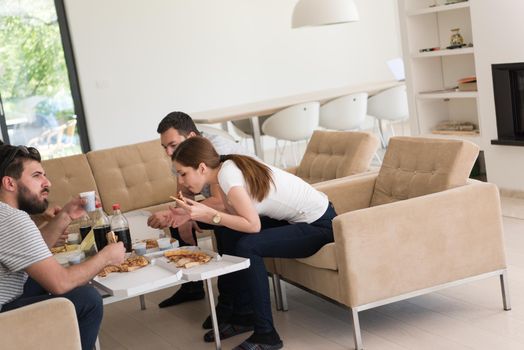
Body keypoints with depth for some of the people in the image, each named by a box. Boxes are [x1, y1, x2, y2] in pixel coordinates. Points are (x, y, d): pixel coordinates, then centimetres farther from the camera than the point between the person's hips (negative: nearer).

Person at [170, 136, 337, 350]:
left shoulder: (228, 174, -24)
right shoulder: (226, 169, 1)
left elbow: (253, 225, -25)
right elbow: (235, 216, 1)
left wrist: (210, 214, -24)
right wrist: (197, 214, -9)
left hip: (318, 224, -10)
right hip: (296, 218, 10)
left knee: (247, 246, -23)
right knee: (230, 234, 5)